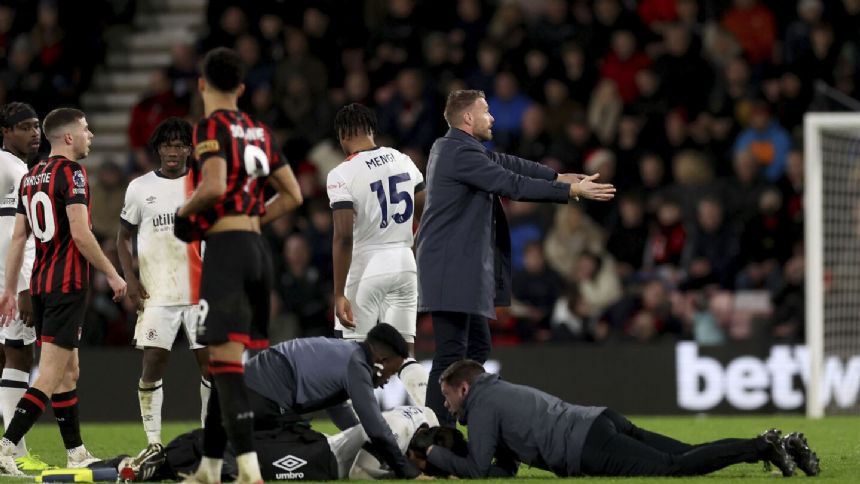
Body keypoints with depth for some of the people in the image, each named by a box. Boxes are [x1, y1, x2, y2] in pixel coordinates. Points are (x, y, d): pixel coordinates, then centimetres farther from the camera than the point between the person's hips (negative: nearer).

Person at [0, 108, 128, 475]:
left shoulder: (31, 176, 13)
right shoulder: (71, 173, -11)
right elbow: (81, 234, -18)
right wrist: (112, 275, -9)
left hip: (41, 284, 9)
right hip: (68, 284, -9)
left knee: (69, 372, 16)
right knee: (51, 376, -10)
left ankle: (76, 453, 20)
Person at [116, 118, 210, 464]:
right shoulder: (140, 188, 6)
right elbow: (124, 237, 12)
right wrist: (130, 279, -1)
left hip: (201, 291, 1)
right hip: (158, 293, 0)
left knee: (211, 362, 0)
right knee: (153, 363, -6)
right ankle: (153, 442, 0)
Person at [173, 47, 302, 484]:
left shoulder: (211, 127, -7)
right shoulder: (259, 132, 15)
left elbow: (214, 186, -21)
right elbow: (292, 195, 17)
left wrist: (185, 212, -3)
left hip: (225, 250, -8)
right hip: (258, 249, 8)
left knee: (226, 360, -12)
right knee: (224, 363, 14)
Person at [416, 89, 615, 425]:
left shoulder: (459, 148, 16)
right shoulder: (461, 154, -16)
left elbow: (506, 164, 19)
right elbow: (513, 184, -17)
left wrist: (556, 176, 14)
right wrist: (571, 191, -13)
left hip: (462, 268, 11)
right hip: (452, 269, -11)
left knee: (478, 347, 15)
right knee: (452, 353, -11)